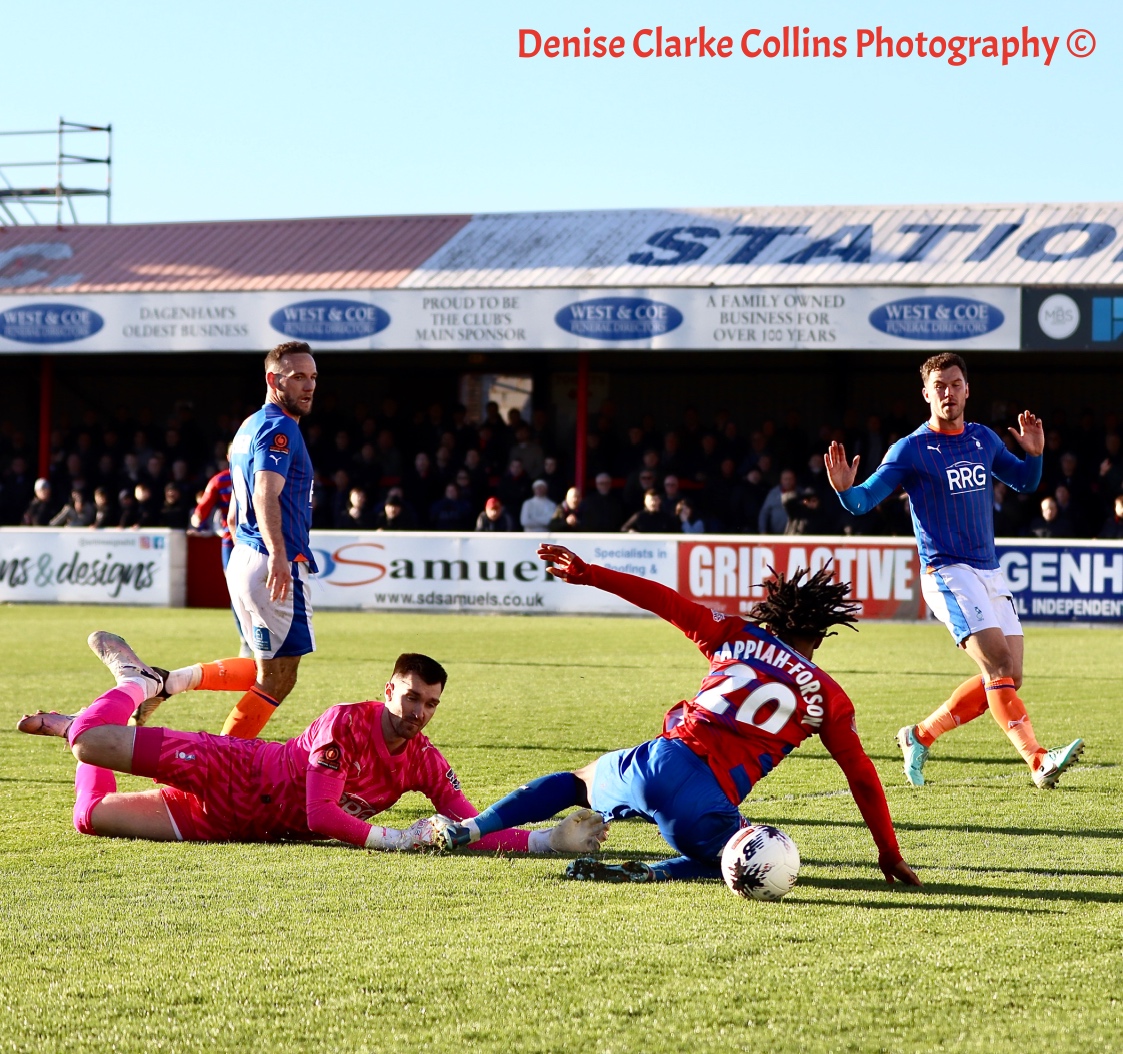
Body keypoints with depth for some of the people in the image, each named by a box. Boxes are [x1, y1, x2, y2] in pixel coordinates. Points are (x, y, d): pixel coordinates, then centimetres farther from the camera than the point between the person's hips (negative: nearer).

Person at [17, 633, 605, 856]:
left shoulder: (427, 765, -8)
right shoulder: (345, 724, -25)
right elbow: (321, 817, -30)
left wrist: (550, 840, -24)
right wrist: (398, 840, -36)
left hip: (237, 828, 5)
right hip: (234, 776, -5)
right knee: (91, 745, -16)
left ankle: (74, 728, 33)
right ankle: (136, 683, 22)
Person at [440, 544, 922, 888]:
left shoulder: (738, 637, 14)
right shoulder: (829, 698, 11)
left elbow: (668, 603, 10)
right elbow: (862, 778, 13)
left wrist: (587, 573, 14)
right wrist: (889, 853, 22)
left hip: (657, 762, 3)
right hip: (707, 806, -3)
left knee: (578, 782, 33)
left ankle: (470, 829, 19)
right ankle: (646, 874, -4)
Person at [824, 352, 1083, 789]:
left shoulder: (984, 439, 11)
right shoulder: (911, 449, -5)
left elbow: (1024, 483, 23)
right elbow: (863, 501, -8)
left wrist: (1034, 454, 2)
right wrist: (845, 489, -31)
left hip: (990, 573, 7)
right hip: (948, 573, -7)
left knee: (1006, 679, 4)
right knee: (1000, 665, -21)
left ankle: (920, 736, 17)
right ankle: (1039, 760, -24)